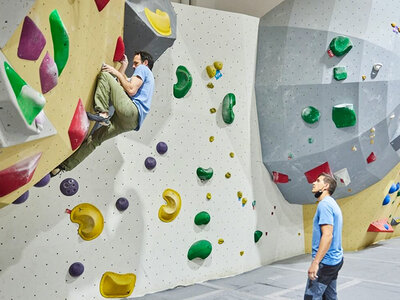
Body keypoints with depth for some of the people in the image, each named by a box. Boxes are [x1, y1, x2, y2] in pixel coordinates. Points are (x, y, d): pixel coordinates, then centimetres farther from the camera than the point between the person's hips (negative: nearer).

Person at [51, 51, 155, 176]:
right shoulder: (147, 78, 37)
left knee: (105, 75, -11)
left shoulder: (143, 69, 9)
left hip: (132, 112, -10)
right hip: (131, 121, 10)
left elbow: (131, 90, -9)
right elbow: (121, 84, 30)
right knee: (95, 138, 11)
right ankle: (64, 165, 16)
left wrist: (118, 73, 2)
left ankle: (102, 114, -21)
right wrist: (123, 66, 31)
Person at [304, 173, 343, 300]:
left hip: (325, 262, -10)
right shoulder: (333, 204, 16)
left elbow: (327, 235, -24)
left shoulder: (324, 204, -15)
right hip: (336, 260, 10)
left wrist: (315, 262, -24)